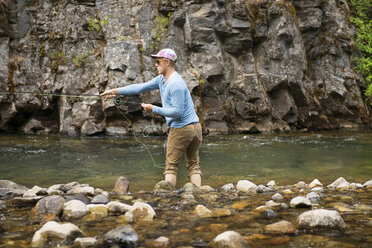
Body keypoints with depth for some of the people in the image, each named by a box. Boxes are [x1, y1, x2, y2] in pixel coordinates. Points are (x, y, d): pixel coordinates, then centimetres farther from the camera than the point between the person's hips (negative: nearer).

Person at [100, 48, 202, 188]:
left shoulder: (176, 84, -17)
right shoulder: (161, 79, 13)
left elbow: (178, 112, -20)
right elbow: (140, 87, 15)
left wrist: (154, 109, -16)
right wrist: (116, 91, 14)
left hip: (181, 129, -10)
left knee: (171, 166, -1)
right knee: (194, 165, 8)